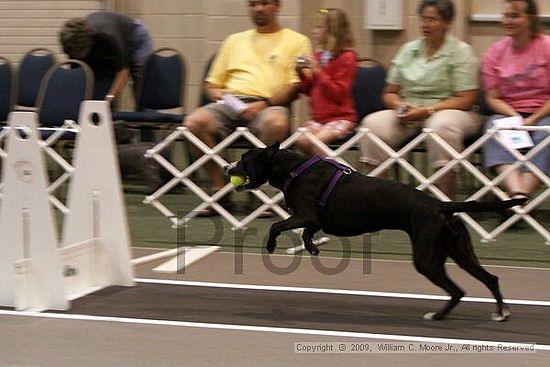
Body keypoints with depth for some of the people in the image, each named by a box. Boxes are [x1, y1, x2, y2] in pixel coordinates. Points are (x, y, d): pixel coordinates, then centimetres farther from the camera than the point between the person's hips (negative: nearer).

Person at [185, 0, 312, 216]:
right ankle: (220, 189, -20)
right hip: (230, 101, 4)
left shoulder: (296, 41, 15)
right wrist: (217, 94, 3)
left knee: (277, 123, -40)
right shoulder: (235, 40, 28)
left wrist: (264, 103, -13)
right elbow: (211, 84, 27)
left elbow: (296, 87, 1)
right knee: (194, 123, -28)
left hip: (269, 104, -3)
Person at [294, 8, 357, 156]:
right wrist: (302, 73, 3)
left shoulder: (346, 58, -7)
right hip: (318, 118, 6)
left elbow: (339, 93, -15)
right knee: (301, 141, -17)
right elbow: (309, 90, 22)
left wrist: (318, 72, -20)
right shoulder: (318, 56, 13)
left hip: (340, 118, -6)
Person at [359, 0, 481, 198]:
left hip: (446, 111, -4)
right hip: (408, 113, 4)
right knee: (373, 123, -23)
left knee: (442, 126, -39)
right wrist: (400, 106, -8)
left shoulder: (461, 51, 0)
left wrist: (427, 111, -16)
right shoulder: (409, 49, 14)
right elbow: (389, 93, 16)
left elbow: (466, 100, -7)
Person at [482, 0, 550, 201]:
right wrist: (515, 117, -12)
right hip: (508, 113, 2)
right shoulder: (494, 52, 8)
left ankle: (523, 192, -46)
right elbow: (492, 98, 5)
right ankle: (517, 193, -49)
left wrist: (532, 120, -15)